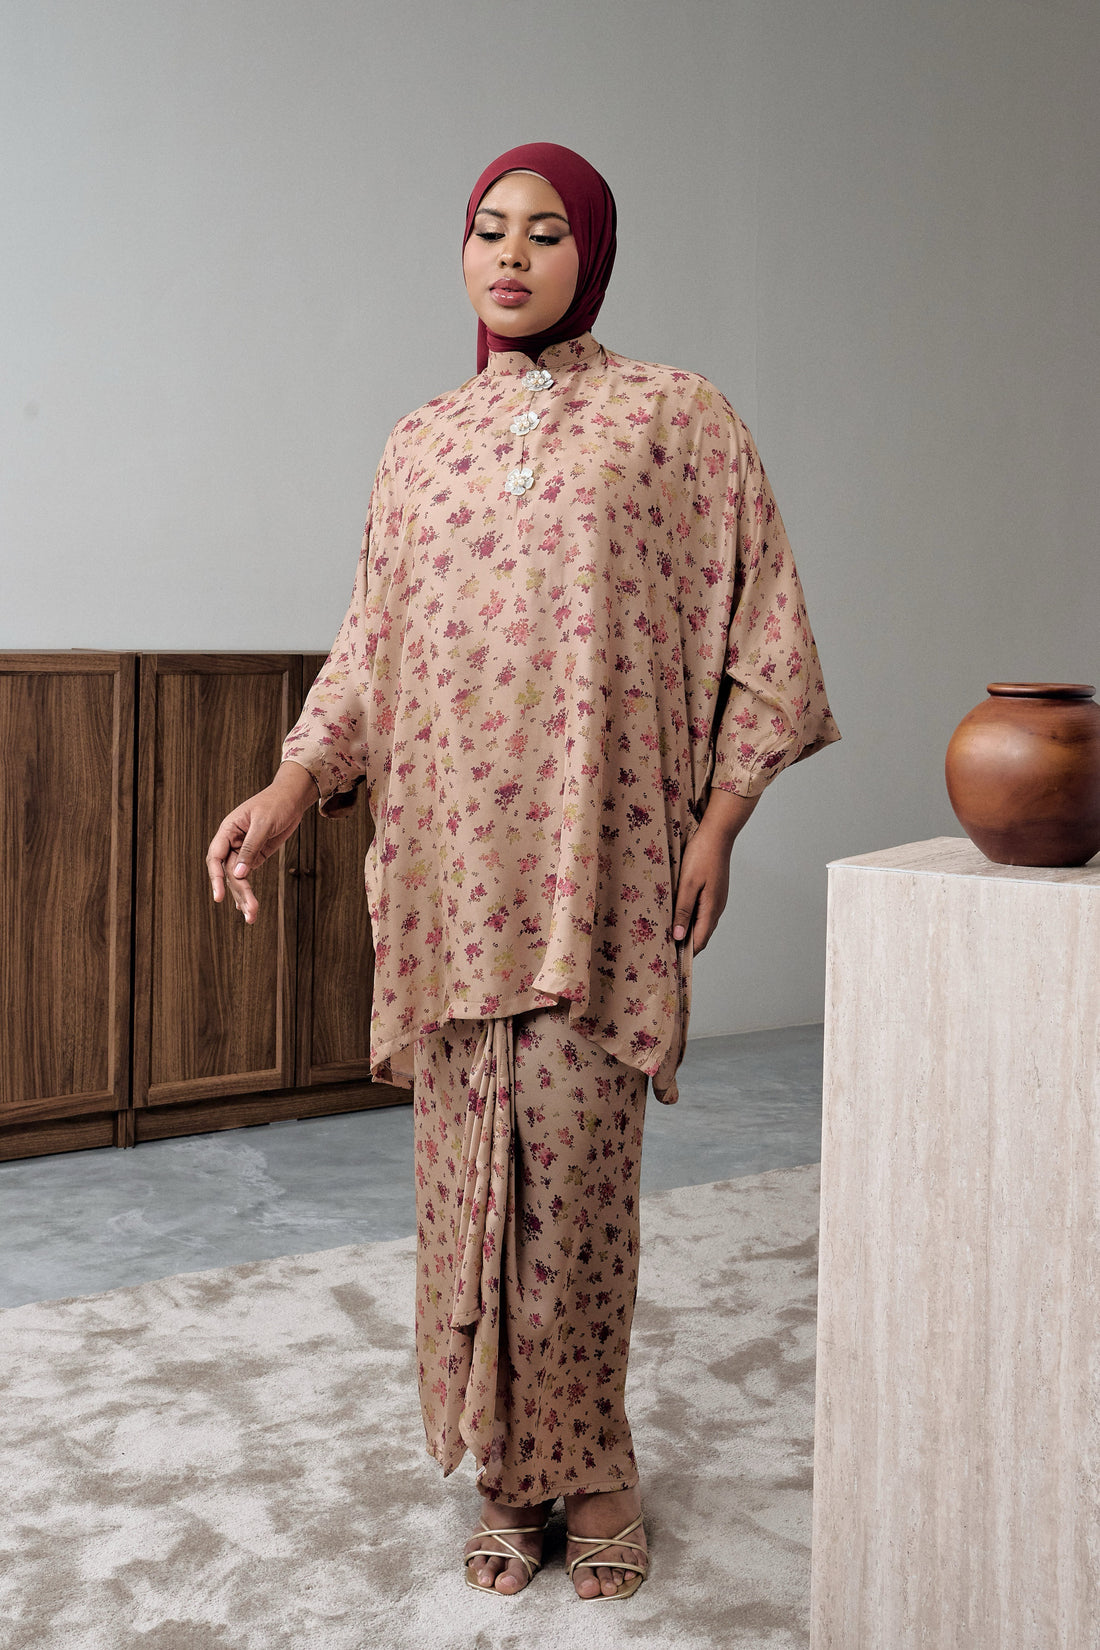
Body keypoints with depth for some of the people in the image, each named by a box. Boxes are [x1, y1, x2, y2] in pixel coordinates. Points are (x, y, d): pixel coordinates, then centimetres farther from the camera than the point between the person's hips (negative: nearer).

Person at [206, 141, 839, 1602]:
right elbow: (370, 650, 16)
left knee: (575, 1155, -7)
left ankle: (586, 1456, 12)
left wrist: (721, 820, -4)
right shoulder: (419, 443, 15)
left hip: (600, 853, -3)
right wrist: (290, 789, 2)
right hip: (452, 859, 3)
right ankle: (512, 1470, 17)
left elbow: (761, 635, 3)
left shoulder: (677, 417, 4)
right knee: (470, 1155, 4)